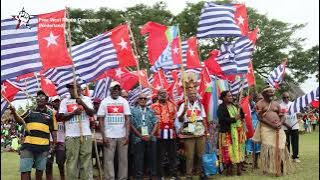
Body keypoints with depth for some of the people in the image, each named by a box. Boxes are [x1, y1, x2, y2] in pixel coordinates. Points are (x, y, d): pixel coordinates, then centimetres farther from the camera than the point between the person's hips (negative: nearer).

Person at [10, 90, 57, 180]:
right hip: (28, 145, 0)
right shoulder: (30, 111, 13)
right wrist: (14, 113, -15)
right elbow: (20, 120, 3)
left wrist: (55, 143, 3)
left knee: (40, 169, 12)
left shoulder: (50, 114, 9)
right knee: (25, 170, -4)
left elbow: (53, 130, 10)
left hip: (43, 146, 0)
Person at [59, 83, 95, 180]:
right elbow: (62, 117, 2)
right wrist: (74, 113, -13)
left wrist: (82, 103, -13)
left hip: (86, 134, 0)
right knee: (71, 160, -1)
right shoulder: (65, 101, 10)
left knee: (86, 159, 0)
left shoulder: (86, 99, 10)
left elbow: (91, 113, 0)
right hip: (71, 135, 0)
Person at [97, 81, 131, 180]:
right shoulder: (104, 102, 2)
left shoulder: (124, 101, 6)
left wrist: (127, 135, -5)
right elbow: (101, 120, 0)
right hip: (109, 136, -1)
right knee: (109, 159, 0)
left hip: (122, 135, 2)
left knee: (123, 159, 4)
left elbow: (127, 119, 4)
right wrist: (104, 136, -7)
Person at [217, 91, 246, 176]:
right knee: (229, 150, -3)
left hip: (238, 131, 6)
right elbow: (222, 119, -18)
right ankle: (229, 169, 5)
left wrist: (240, 109, -3)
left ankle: (239, 168, 10)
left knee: (239, 149, 5)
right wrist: (234, 119, -16)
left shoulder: (234, 105, 15)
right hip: (228, 132, -6)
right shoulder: (221, 107, -6)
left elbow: (242, 116, 15)